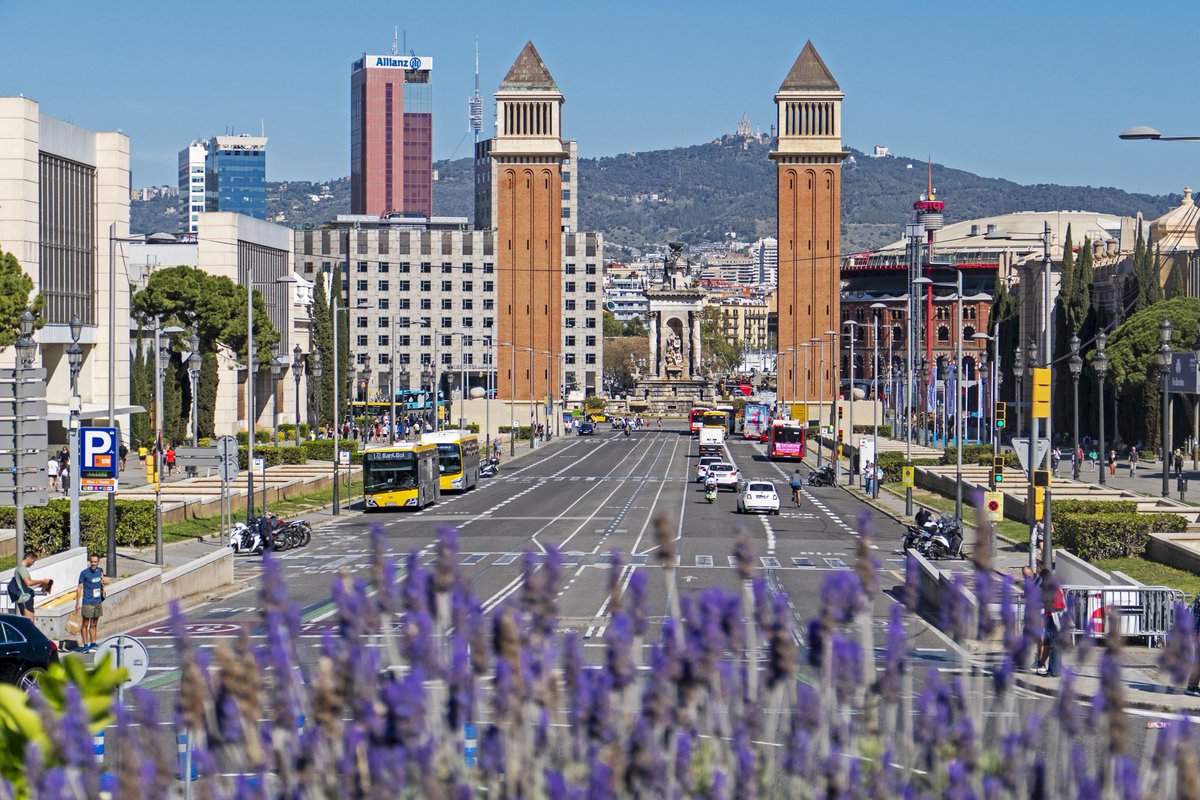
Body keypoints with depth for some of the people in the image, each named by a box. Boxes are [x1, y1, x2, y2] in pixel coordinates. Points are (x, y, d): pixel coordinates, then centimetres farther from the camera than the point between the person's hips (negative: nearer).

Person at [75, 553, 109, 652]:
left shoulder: (100, 571, 6)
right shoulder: (84, 573, -9)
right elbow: (79, 588, -8)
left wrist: (104, 581, 1)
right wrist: (77, 603, -12)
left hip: (98, 602, 5)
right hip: (87, 603, -5)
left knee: (94, 625, 13)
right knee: (85, 624, 1)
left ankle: (93, 644, 21)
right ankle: (86, 645, 4)